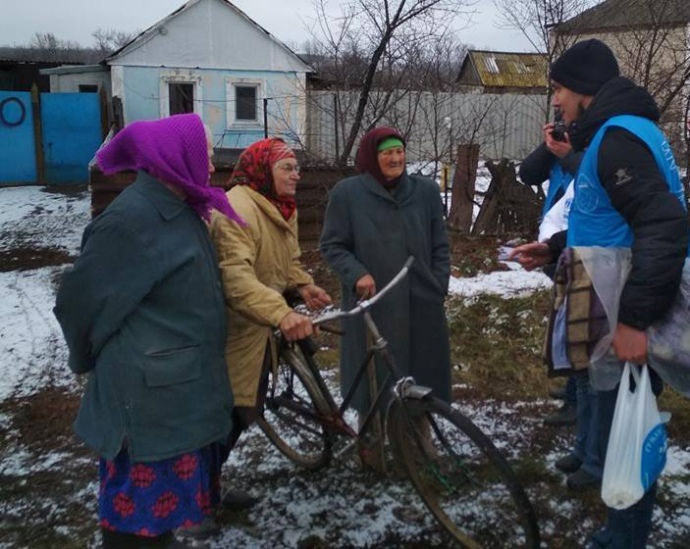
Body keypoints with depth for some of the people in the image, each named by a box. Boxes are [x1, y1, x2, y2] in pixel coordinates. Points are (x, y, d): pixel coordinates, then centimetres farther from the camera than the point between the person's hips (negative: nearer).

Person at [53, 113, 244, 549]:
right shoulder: (131, 218, -20)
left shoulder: (181, 209, 9)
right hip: (148, 391, -9)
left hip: (182, 382, 9)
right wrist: (92, 358, 3)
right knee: (144, 492, 5)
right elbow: (81, 299, -14)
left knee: (170, 482, 22)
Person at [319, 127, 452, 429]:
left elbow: (440, 245, 10)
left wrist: (438, 287, 4)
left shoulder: (426, 190, 5)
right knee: (374, 379, 3)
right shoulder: (347, 193, -3)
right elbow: (331, 245, 0)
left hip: (420, 304, 3)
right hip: (371, 305, -2)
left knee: (421, 376, 11)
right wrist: (357, 274, -15)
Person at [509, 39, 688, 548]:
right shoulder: (618, 132, 15)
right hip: (624, 315, 10)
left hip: (630, 324, -10)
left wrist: (635, 319, -31)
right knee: (623, 434, 19)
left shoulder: (618, 136, -18)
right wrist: (554, 247, 22)